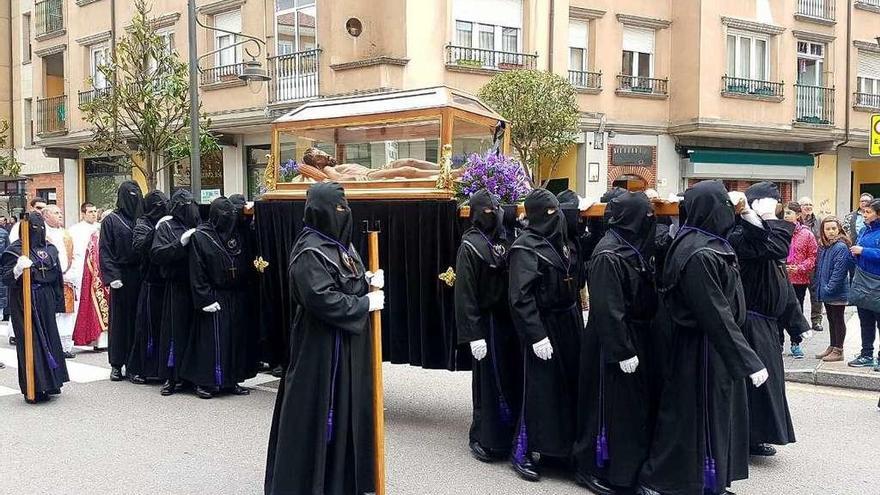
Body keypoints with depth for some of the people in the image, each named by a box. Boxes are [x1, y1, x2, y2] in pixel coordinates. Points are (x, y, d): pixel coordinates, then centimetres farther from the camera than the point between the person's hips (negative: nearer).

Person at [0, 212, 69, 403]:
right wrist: (17, 269, -29)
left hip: (46, 302, 6)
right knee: (30, 342, -5)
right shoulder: (15, 250, -6)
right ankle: (33, 389, 0)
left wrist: (58, 300, 11)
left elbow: (57, 277, 15)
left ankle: (49, 383, 21)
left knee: (49, 337, 9)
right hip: (25, 301, -5)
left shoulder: (50, 249, 10)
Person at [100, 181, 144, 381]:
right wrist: (112, 276, -13)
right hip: (121, 277, -3)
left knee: (138, 319, 4)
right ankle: (116, 364, 9)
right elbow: (105, 251, -3)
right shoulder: (111, 221, 1)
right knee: (119, 319, 2)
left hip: (140, 276, 3)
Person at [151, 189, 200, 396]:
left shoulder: (198, 227, 10)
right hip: (177, 287, -3)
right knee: (175, 330, 0)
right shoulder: (166, 226, 1)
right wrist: (180, 243, -17)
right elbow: (156, 254, -9)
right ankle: (171, 378, 8)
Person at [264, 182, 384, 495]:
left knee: (347, 409, 14)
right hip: (322, 346, -9)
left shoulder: (340, 244, 11)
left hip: (349, 345, 9)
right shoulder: (309, 252, -17)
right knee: (318, 412, -2)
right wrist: (366, 303, -17)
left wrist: (370, 284, -2)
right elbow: (322, 299, -25)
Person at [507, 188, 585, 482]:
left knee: (568, 386, 13)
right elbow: (520, 297, -19)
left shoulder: (562, 241, 9)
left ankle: (562, 446, 26)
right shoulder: (526, 247, -15)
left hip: (569, 323, 8)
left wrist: (578, 319, 13)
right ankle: (521, 454, 9)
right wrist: (536, 336, -23)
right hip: (544, 327, -8)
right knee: (540, 390, -3)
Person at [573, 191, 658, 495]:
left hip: (637, 337, 9)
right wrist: (623, 352, -21)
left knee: (637, 404, 15)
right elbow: (608, 310, -22)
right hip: (614, 343, -9)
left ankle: (631, 466, 27)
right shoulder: (608, 256, -19)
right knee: (611, 407, 0)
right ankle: (593, 469, 13)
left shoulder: (634, 249, 8)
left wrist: (639, 344, 14)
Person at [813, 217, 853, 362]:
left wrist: (829, 289, -22)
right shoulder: (822, 246, 8)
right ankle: (832, 347, 28)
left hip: (838, 292, -8)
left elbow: (839, 271, -21)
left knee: (838, 320, 2)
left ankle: (838, 351, 10)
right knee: (831, 320, 17)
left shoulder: (841, 247, -16)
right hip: (825, 292, 8)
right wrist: (819, 287, 9)